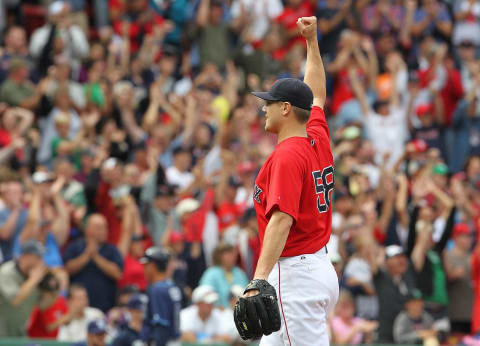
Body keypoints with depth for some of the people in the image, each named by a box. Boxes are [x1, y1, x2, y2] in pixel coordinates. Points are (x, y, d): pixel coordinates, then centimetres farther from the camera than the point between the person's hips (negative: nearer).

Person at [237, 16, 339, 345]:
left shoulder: (287, 156, -15)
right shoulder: (319, 140, 10)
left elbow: (282, 219, -27)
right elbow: (317, 96, 31)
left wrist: (259, 279, -35)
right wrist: (312, 41, 40)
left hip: (295, 275, -10)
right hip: (321, 266, 10)